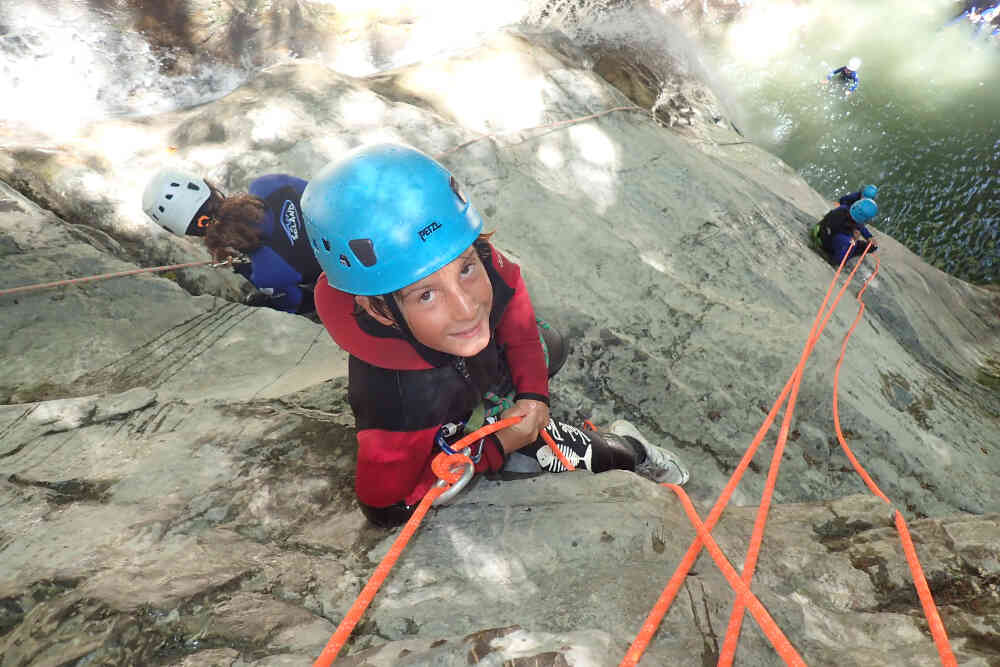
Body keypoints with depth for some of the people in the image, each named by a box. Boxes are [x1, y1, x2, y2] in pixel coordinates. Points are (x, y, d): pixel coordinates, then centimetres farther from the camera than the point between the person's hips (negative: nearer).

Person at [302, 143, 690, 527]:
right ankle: (627, 449, 30)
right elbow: (386, 506, -29)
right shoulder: (398, 401, -47)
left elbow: (512, 292, -11)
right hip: (452, 436, -4)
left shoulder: (479, 265, -36)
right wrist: (497, 447, -27)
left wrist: (533, 391, -15)